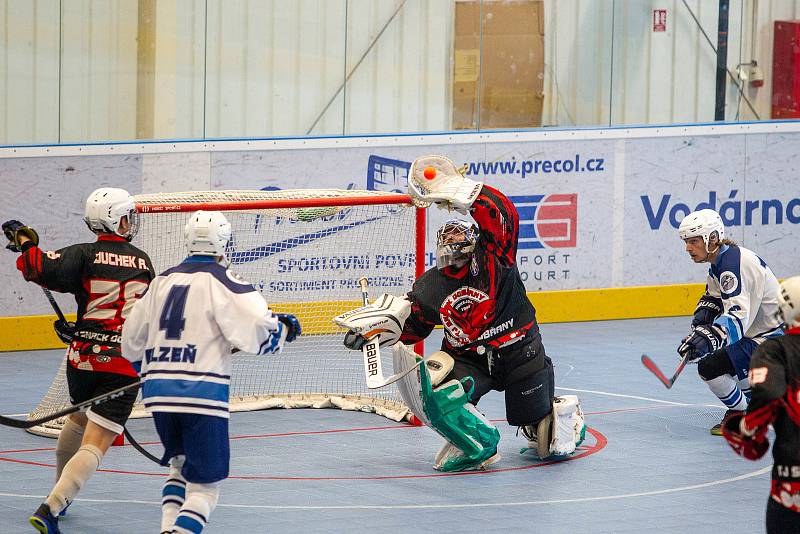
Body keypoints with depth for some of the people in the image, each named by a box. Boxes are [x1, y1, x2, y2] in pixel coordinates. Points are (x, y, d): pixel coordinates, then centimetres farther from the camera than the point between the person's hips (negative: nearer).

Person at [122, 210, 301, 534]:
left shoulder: (164, 280, 15)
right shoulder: (220, 280, -3)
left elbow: (132, 342, 22)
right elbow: (255, 328, -14)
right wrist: (283, 328, 7)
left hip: (158, 391, 6)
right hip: (202, 393, -6)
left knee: (180, 464, 27)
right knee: (204, 482, 0)